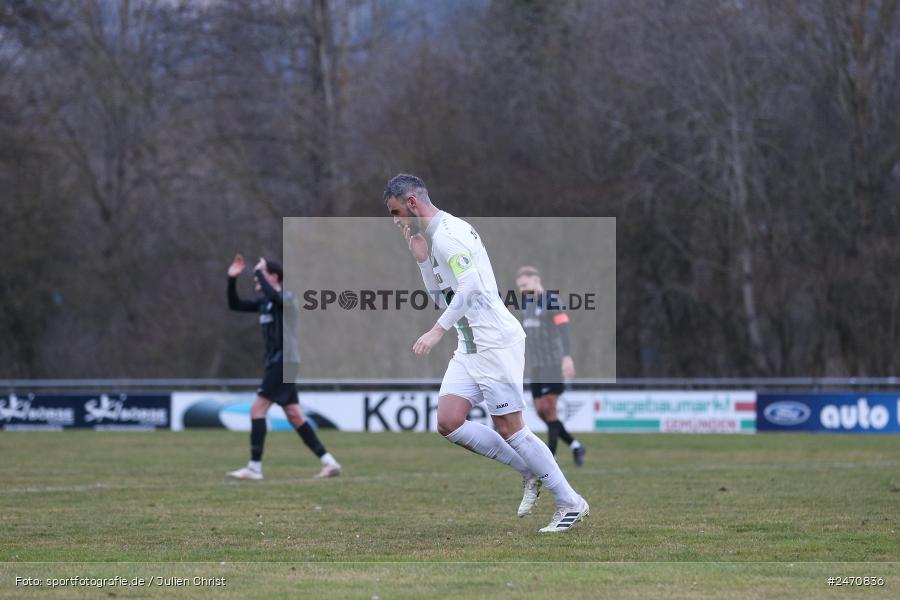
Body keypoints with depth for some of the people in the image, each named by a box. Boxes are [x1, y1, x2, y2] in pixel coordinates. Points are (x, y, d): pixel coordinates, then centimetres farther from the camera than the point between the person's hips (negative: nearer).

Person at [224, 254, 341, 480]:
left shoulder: (287, 298, -10)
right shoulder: (264, 301, 16)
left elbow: (274, 296, -33)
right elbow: (235, 305, 18)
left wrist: (259, 271, -20)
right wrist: (232, 279, 5)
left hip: (284, 361, -10)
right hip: (277, 362, 10)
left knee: (257, 409, -12)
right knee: (294, 416, 9)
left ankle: (255, 467, -12)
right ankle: (329, 462, 9)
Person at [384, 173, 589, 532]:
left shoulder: (447, 233, -14)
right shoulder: (433, 236, 17)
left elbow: (471, 287, -27)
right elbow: (443, 297, 22)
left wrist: (438, 330, -28)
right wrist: (422, 260, 10)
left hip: (495, 342, -10)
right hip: (470, 348, 10)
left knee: (509, 429, -8)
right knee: (448, 422, -1)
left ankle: (571, 504, 1)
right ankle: (529, 472, 11)